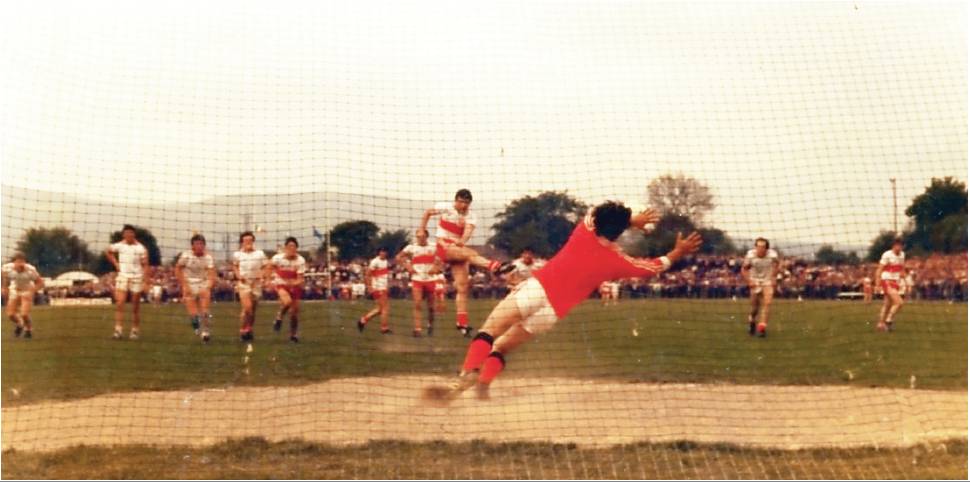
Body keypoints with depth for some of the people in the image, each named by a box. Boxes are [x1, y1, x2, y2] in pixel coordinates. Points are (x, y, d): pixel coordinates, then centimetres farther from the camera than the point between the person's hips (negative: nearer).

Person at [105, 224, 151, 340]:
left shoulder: (140, 248, -5)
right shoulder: (119, 246, 3)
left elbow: (145, 266, -5)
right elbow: (107, 252, 23)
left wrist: (145, 281, -13)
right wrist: (115, 263, 12)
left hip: (136, 278, -2)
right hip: (122, 276, 2)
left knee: (135, 307, 4)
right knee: (119, 304, -11)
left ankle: (134, 332, 14)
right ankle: (118, 330, -13)